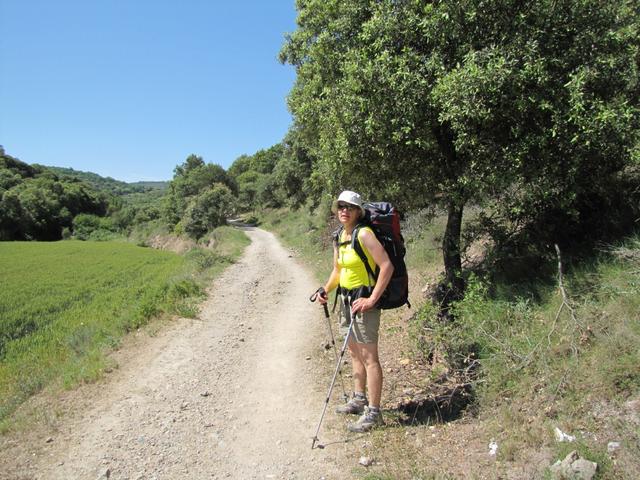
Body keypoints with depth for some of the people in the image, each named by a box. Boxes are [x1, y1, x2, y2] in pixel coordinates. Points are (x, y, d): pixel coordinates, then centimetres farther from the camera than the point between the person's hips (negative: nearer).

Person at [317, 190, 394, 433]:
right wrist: (326, 289, 2)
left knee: (369, 357, -1)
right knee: (354, 352, 19)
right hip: (346, 299, 9)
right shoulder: (339, 237, 9)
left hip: (363, 300, -9)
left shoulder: (364, 233, -17)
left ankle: (373, 412, 11)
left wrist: (372, 299, -23)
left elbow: (387, 266, -22)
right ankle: (359, 399, 36)